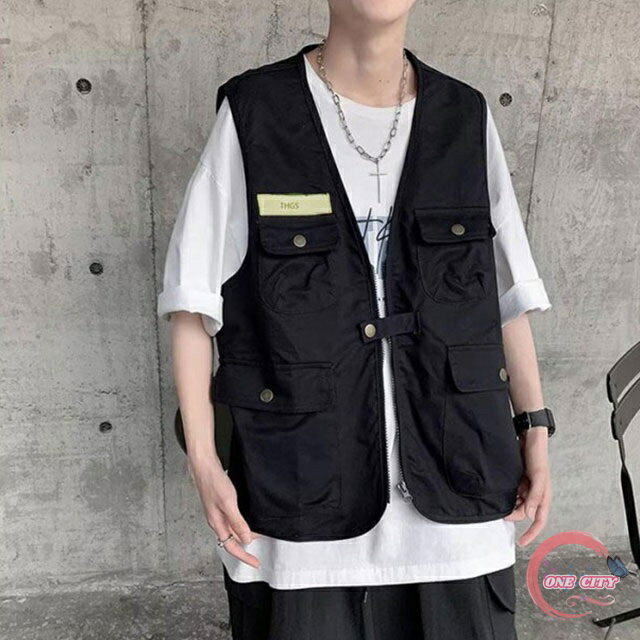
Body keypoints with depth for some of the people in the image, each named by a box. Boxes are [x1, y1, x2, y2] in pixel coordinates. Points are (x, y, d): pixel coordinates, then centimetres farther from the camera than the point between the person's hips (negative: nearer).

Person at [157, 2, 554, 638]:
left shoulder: (466, 118, 5)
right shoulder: (254, 113, -4)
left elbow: (508, 293, 10)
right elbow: (194, 299, -4)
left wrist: (535, 427, 8)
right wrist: (202, 457, -9)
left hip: (454, 479, 3)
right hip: (302, 486, -2)